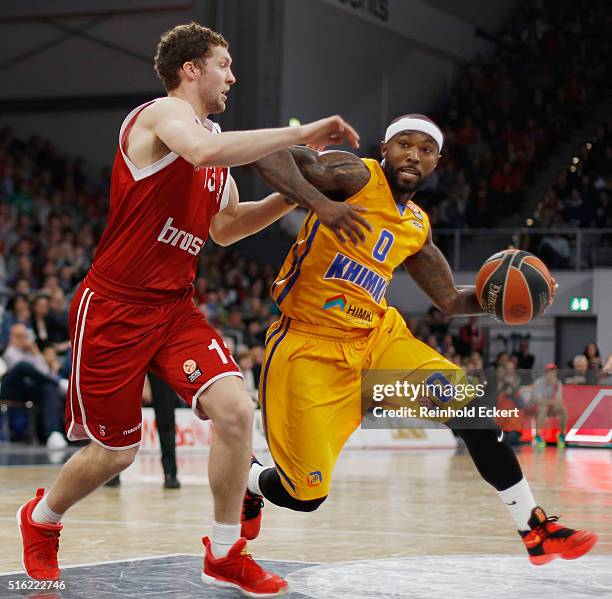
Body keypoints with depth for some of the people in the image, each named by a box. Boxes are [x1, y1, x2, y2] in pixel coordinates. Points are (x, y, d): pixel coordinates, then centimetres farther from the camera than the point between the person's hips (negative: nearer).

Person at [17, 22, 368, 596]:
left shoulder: (217, 138, 14)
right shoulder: (162, 114, -12)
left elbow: (224, 226, 24)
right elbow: (203, 151, -36)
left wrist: (295, 194, 11)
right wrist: (303, 133, -33)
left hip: (175, 308, 7)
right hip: (114, 308, -7)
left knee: (235, 410, -13)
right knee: (115, 452, 4)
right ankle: (41, 517, 35)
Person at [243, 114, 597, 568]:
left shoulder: (417, 228, 9)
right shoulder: (356, 176, -12)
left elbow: (451, 301, 20)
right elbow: (269, 158, -26)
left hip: (378, 336, 6)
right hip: (310, 346, -6)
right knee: (305, 496, -6)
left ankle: (536, 529, 1)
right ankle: (248, 483, 32)